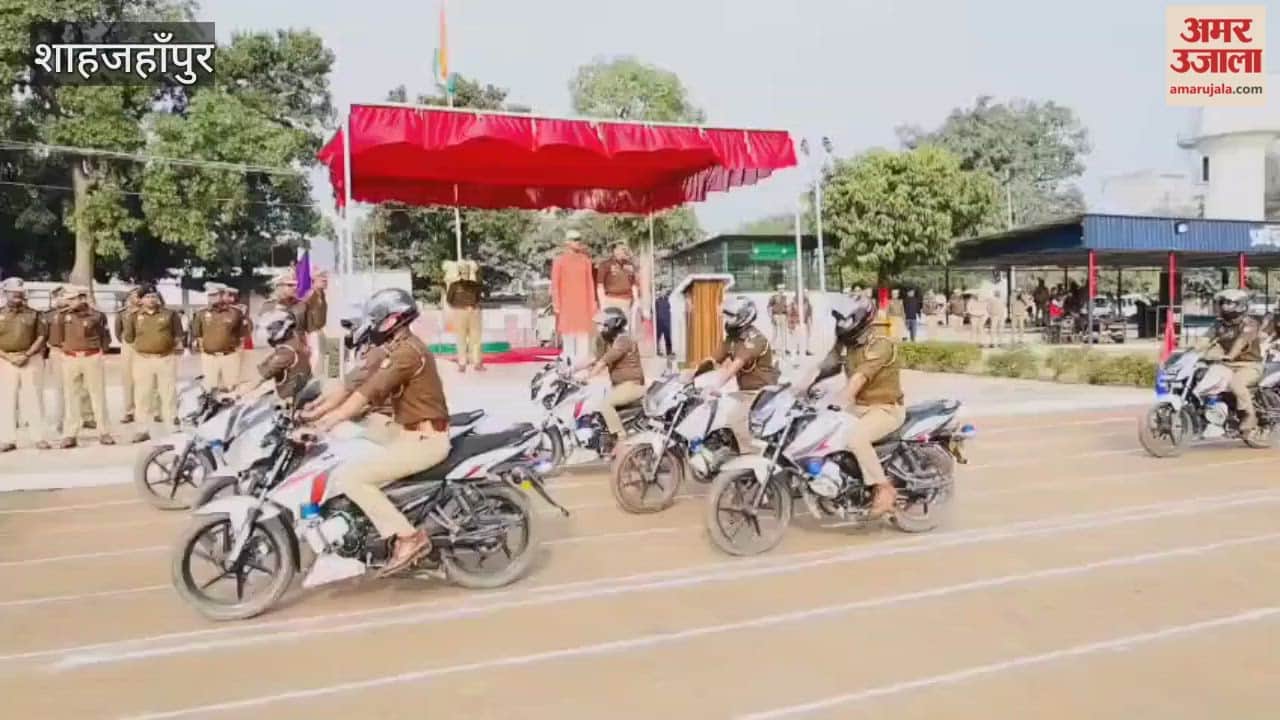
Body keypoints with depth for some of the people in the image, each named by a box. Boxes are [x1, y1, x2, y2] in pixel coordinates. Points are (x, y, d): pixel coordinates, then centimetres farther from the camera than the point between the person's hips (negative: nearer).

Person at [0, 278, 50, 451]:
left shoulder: (33, 314, 5)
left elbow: (41, 336, 1)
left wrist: (27, 354, -10)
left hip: (31, 359, -1)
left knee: (32, 398, 0)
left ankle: (39, 437, 2)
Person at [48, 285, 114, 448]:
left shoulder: (96, 316, -2)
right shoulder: (62, 315, 3)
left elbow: (105, 336, 9)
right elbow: (55, 339, 6)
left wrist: (100, 350, 4)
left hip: (92, 358, -2)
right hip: (69, 359, 2)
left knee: (98, 395, 3)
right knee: (70, 396, 4)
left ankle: (103, 432, 10)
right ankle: (69, 434, 9)